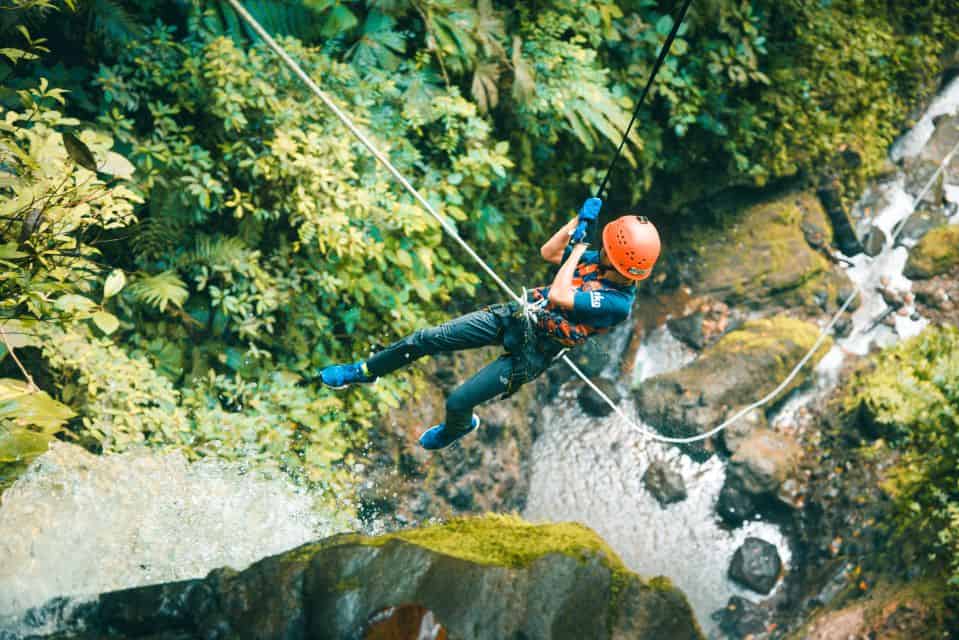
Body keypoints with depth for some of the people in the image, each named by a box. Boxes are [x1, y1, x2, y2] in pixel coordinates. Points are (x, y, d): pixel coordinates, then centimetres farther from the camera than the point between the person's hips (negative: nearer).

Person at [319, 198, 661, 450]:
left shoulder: (618, 303, -28)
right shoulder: (599, 260, -5)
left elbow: (558, 296, -35)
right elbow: (548, 252, 6)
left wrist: (580, 245, -25)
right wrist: (581, 220, -7)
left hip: (531, 353, -6)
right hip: (517, 315, 6)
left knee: (458, 402, -4)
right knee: (426, 340, 1)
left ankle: (457, 429, 35)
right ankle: (364, 371, 23)